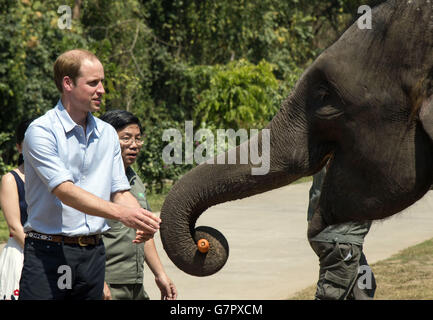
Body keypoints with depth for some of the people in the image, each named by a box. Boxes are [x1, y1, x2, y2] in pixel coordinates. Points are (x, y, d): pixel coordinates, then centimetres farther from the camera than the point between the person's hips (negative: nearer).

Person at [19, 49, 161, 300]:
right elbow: (65, 191, -19)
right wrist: (121, 213, -29)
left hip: (93, 252, 6)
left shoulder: (107, 133, 12)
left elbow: (120, 192, 11)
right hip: (48, 251, -6)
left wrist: (142, 219, -12)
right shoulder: (42, 131, -9)